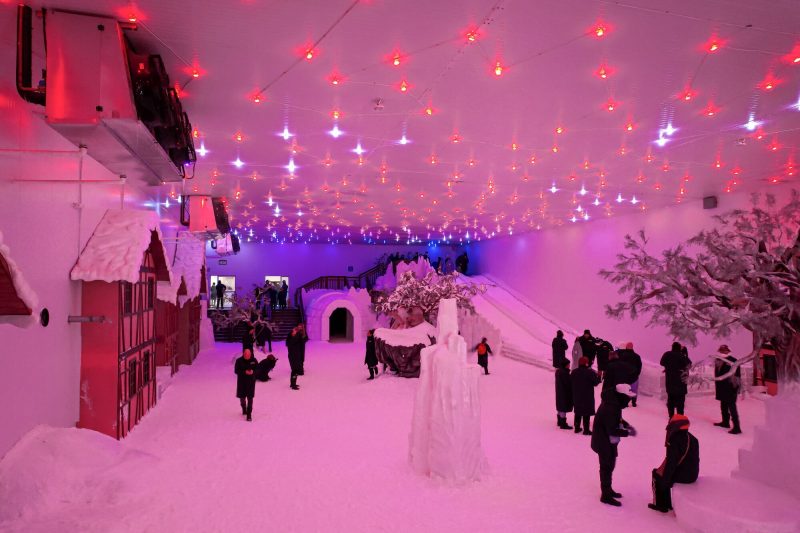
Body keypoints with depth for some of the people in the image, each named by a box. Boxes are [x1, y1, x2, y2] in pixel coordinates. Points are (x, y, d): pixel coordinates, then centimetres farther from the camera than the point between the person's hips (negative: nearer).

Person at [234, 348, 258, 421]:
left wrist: (253, 371, -21)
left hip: (251, 381, 0)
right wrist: (244, 372, -23)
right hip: (241, 381, 1)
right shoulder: (239, 361, -10)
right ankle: (244, 408, 42)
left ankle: (249, 414, 0)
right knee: (242, 397, 12)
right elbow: (236, 371, -9)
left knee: (250, 398, -4)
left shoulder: (254, 360, -6)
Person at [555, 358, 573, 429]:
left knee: (560, 408, 20)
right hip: (565, 393, -10)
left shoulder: (558, 371, 5)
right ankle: (563, 424, 5)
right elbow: (568, 384, -22)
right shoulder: (564, 373, -25)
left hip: (559, 392, 10)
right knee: (564, 408, -1)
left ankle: (560, 422, 31)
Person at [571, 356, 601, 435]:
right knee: (586, 414, 1)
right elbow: (595, 383, -11)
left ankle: (577, 428, 23)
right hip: (587, 397, -5)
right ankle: (586, 430, 4)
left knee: (578, 413, 17)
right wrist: (598, 376, 6)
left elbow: (571, 382, 7)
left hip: (576, 397, 5)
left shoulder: (574, 372, 0)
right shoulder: (590, 372, -17)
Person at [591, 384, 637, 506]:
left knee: (609, 466, 22)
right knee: (607, 467, 2)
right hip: (605, 443, -10)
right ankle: (606, 495, 14)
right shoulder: (609, 408, -32)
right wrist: (628, 433, -19)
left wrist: (627, 425, 1)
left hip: (609, 442, 10)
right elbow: (612, 430, -28)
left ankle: (608, 489, 39)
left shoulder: (614, 403, 0)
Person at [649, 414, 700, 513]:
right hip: (693, 475, 7)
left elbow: (671, 462, -19)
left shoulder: (674, 440, -20)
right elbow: (695, 459, 13)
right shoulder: (693, 438, 5)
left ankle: (660, 504, 23)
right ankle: (667, 504, 33)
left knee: (656, 474, 18)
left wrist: (664, 481, -9)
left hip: (681, 476, -7)